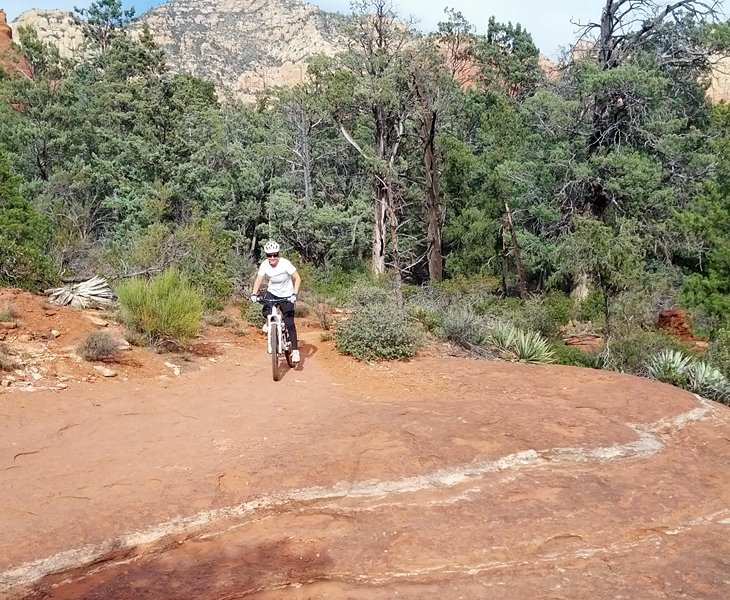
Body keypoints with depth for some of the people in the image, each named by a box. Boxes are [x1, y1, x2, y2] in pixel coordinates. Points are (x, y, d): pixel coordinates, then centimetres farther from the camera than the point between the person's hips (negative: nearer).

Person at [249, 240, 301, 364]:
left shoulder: (285, 264, -23)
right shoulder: (264, 265, -15)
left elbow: (297, 279, -20)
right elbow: (258, 280, -17)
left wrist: (295, 294, -31)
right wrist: (254, 294, -32)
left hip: (286, 296, -3)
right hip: (272, 293, 3)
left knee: (289, 323, -7)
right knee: (265, 312, -24)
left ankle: (295, 350, 3)